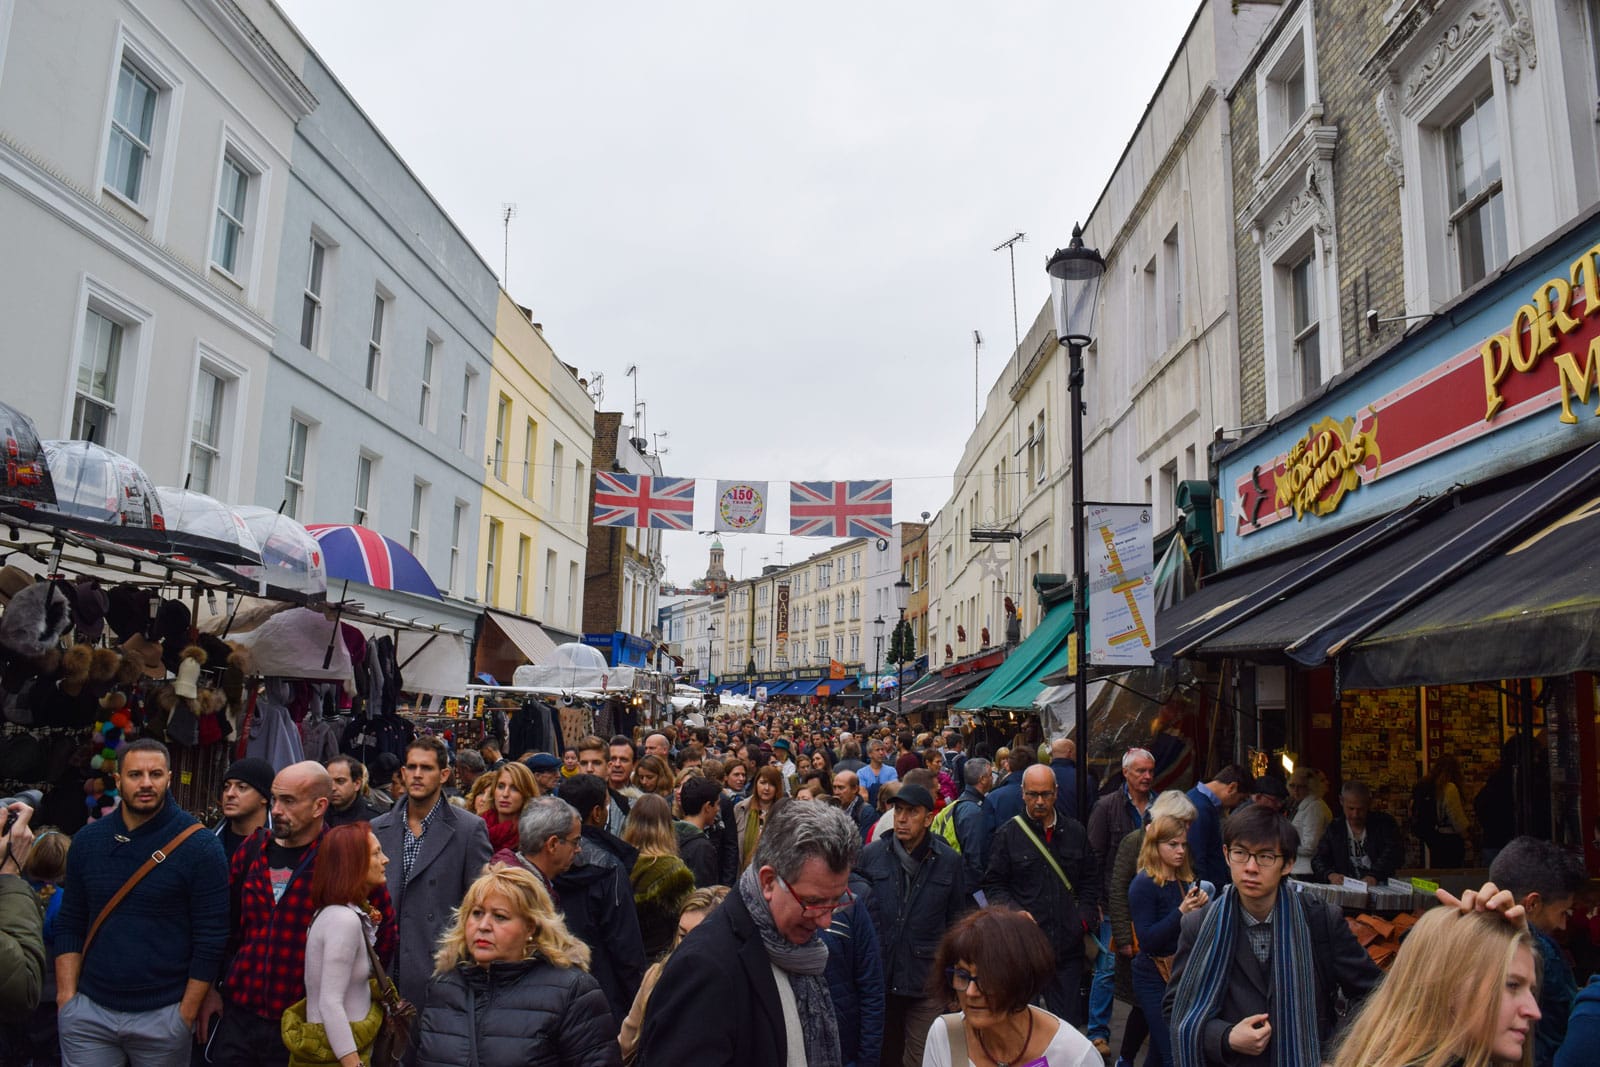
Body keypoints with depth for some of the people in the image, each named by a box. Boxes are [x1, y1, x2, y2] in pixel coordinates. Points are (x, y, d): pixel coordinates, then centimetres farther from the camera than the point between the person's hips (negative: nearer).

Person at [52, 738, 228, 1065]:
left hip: (163, 1016, -3)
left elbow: (211, 938, -10)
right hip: (88, 1011, 3)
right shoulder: (87, 840, 2)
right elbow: (69, 924, 8)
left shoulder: (200, 846, -11)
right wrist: (66, 997, 1)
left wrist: (187, 1014, -10)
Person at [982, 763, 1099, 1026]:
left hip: (1069, 943, 3)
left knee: (1070, 1019, 6)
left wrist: (1085, 918, 2)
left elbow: (1091, 881, 16)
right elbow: (993, 885, 2)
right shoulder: (1007, 835, 1)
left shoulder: (1076, 832, 10)